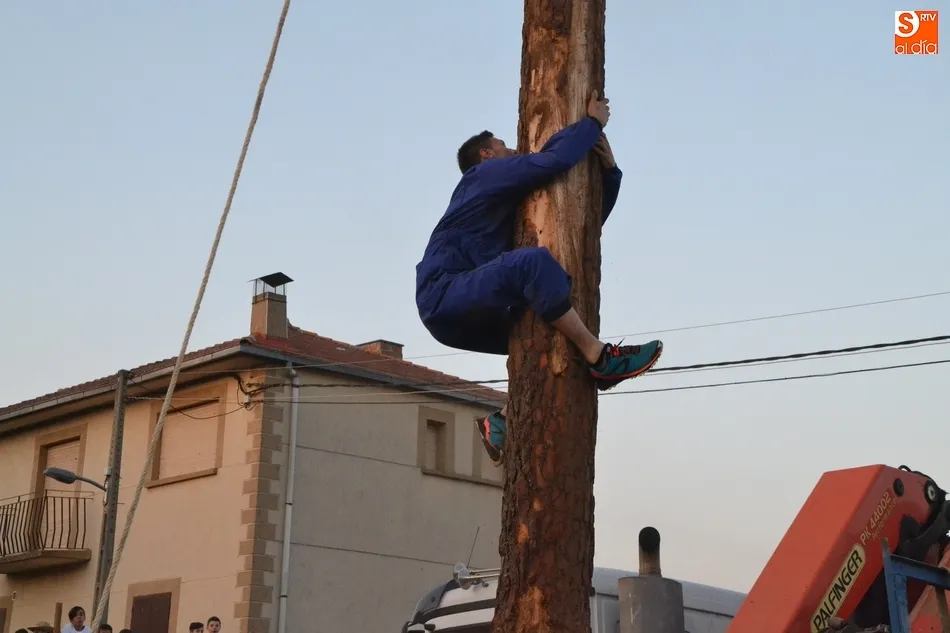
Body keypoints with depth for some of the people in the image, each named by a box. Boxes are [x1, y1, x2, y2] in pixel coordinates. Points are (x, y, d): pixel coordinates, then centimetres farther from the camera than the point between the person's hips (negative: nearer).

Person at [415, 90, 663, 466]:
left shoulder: (515, 205, 28)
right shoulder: (486, 174, 4)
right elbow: (555, 159, -12)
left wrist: (609, 170, 12)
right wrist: (593, 122, 2)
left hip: (468, 312, 10)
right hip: (445, 296, -10)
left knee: (551, 339, 18)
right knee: (532, 261, -30)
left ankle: (504, 422, 6)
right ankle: (600, 358, -28)